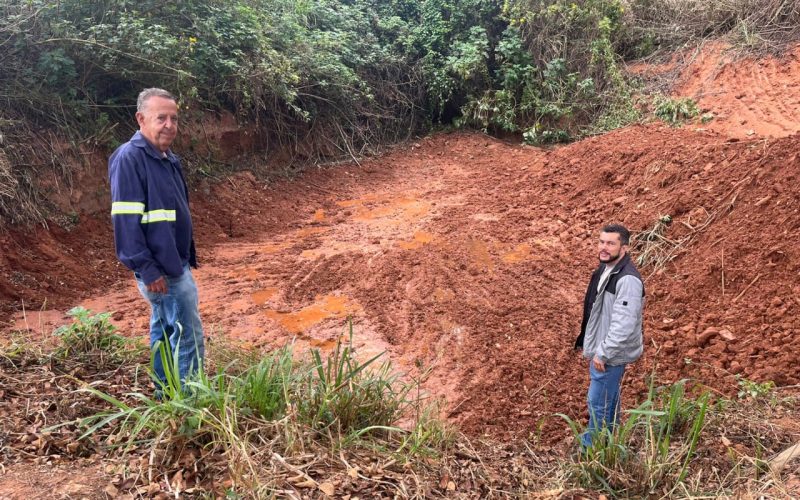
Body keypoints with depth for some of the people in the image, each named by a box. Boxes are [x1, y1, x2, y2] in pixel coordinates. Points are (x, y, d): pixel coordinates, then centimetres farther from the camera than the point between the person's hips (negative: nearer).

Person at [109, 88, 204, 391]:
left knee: (165, 331, 17)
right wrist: (146, 269, -24)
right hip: (160, 269, -9)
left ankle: (166, 392, 29)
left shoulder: (168, 158, 11)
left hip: (173, 262, 9)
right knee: (188, 335, -4)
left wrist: (188, 256, 18)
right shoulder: (129, 158, -17)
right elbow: (125, 220, -21)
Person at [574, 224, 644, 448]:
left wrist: (603, 353, -23)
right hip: (600, 349, 10)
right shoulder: (605, 269, 5)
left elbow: (624, 325, -29)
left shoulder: (627, 279, -26)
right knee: (609, 401, 24)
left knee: (598, 404, 2)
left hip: (611, 355, -9)